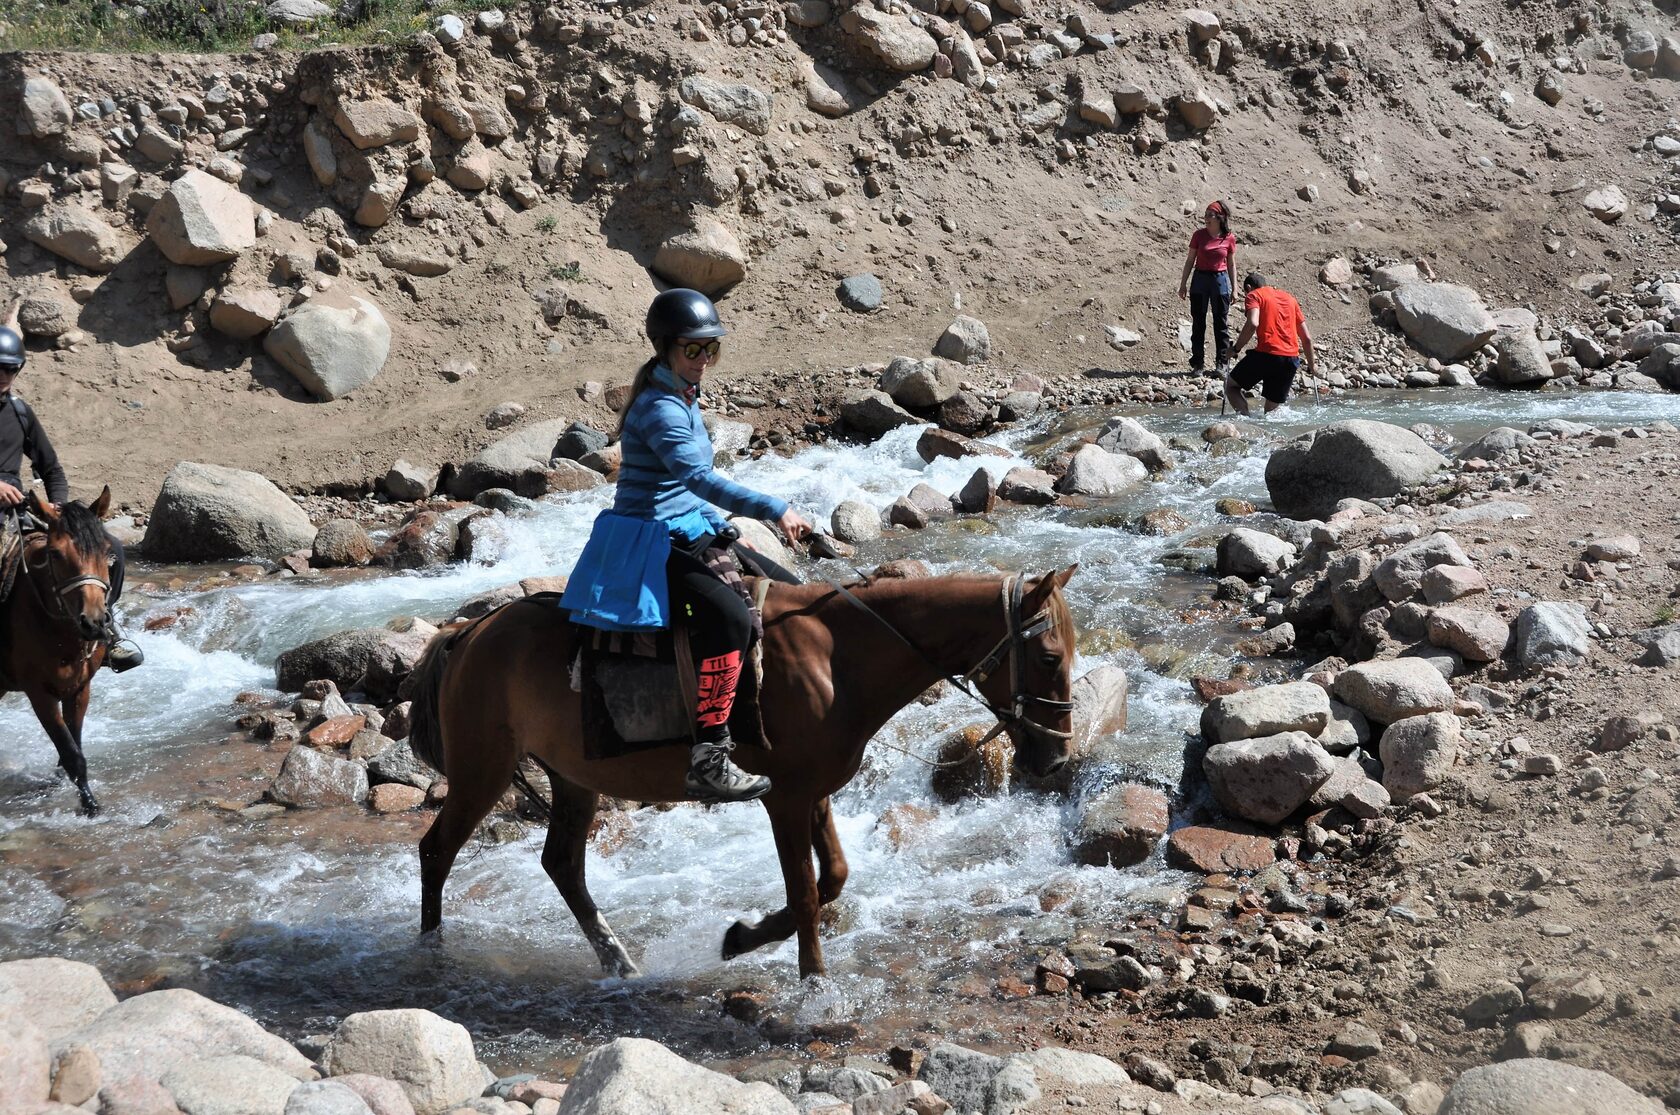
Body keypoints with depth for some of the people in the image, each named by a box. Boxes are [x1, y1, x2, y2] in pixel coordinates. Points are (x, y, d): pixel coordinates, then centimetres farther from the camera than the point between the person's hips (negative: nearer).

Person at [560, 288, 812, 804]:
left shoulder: (684, 398, 13)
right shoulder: (660, 409, -19)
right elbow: (699, 477, -31)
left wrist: (716, 526, 17)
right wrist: (773, 509, -35)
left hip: (688, 534, 11)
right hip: (650, 544, -11)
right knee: (730, 618, -26)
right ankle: (708, 760, -26)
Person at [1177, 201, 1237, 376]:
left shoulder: (1229, 239, -3)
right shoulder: (1199, 235, -2)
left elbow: (1231, 264, 5)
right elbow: (1190, 260, 4)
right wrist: (1183, 284, 2)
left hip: (1220, 280, -1)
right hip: (1200, 279, 1)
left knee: (1221, 323, 4)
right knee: (1198, 322, 5)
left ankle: (1223, 363, 10)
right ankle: (1197, 363, 12)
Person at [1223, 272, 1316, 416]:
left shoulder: (1254, 295, 7)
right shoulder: (1289, 297, 24)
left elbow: (1252, 324, -15)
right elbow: (1307, 338, 21)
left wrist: (1236, 348, -5)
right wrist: (1311, 366, 29)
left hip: (1267, 353, -5)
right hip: (1292, 358, 5)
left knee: (1230, 385, 12)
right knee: (1272, 408, 15)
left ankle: (1245, 415, -11)